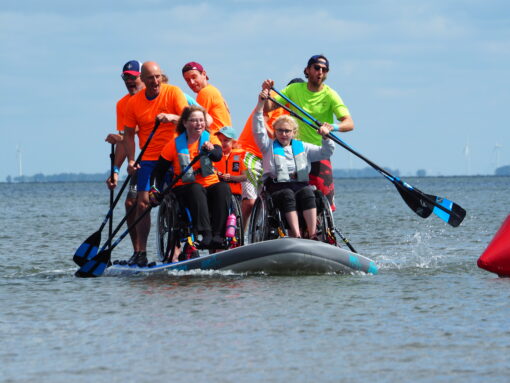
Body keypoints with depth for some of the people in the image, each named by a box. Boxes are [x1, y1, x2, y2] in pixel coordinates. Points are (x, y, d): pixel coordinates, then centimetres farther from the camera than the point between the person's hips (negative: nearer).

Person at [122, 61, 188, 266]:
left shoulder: (173, 93, -5)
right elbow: (129, 134, 6)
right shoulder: (134, 102, 2)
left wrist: (172, 117, -34)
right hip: (148, 159, 2)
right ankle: (140, 252, -2)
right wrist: (131, 160, -7)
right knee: (142, 203, -4)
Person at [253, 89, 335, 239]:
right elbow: (258, 130, 1)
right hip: (277, 186, -2)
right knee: (287, 195, -35)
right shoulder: (269, 146, 16)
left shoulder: (302, 147, 23)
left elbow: (325, 153, 18)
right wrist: (261, 104, -9)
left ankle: (312, 236, -42)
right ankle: (296, 236, -47)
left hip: (300, 184, 2)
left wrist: (325, 137, -3)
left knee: (307, 193, -32)